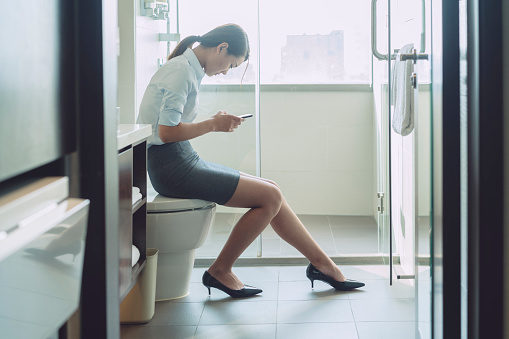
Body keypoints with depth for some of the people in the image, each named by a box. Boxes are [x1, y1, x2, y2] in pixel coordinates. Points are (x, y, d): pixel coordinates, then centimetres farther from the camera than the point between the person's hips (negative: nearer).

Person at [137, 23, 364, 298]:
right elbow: (167, 132, -22)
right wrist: (213, 125, -10)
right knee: (270, 197, -12)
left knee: (271, 191, 7)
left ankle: (322, 263, 13)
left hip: (182, 162, 10)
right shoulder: (182, 70, -15)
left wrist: (215, 122, 8)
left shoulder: (188, 68, 16)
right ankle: (220, 271, -1)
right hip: (171, 167, -10)